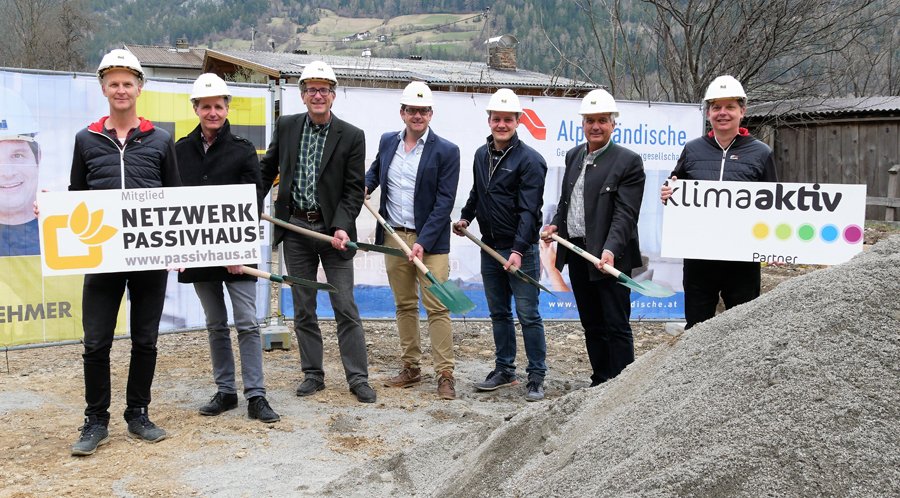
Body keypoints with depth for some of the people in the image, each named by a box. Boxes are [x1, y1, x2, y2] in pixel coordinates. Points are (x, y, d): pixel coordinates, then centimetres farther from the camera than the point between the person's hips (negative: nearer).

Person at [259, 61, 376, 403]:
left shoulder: (351, 137, -5)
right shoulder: (286, 127, 4)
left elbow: (354, 189, -6)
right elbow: (267, 169, 14)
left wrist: (342, 227, -19)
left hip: (333, 229, -3)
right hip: (295, 228, 3)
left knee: (345, 308, -1)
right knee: (303, 308, 10)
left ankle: (358, 378, 8)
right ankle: (312, 375, 21)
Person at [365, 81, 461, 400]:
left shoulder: (446, 152, -7)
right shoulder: (387, 141, 8)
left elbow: (444, 203, -11)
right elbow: (375, 170, 29)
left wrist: (423, 242, -18)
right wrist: (365, 186, 6)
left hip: (430, 241, -5)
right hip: (394, 237, 5)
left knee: (437, 308, -4)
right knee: (404, 305, 13)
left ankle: (445, 375, 2)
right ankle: (410, 368, 23)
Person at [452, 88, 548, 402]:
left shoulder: (529, 160, -12)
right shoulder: (482, 155, 11)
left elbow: (528, 210, -18)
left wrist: (518, 250, -25)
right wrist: (466, 217, 17)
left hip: (520, 249, -7)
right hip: (490, 248, 7)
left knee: (527, 314, -3)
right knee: (499, 313, 14)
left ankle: (536, 377, 5)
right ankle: (504, 370, 25)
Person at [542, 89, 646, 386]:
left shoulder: (628, 161, -9)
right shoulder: (573, 156, 12)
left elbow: (625, 214, -17)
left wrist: (610, 250, -29)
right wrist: (555, 224, 4)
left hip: (609, 257, -7)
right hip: (577, 253, 7)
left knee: (616, 326, -1)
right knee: (591, 325, 15)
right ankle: (600, 382, 25)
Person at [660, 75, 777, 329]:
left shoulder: (761, 153, 2)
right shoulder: (692, 150, 7)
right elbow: (674, 190, 18)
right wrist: (667, 195, -6)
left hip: (743, 260, -1)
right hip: (698, 258, 2)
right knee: (696, 328, 10)